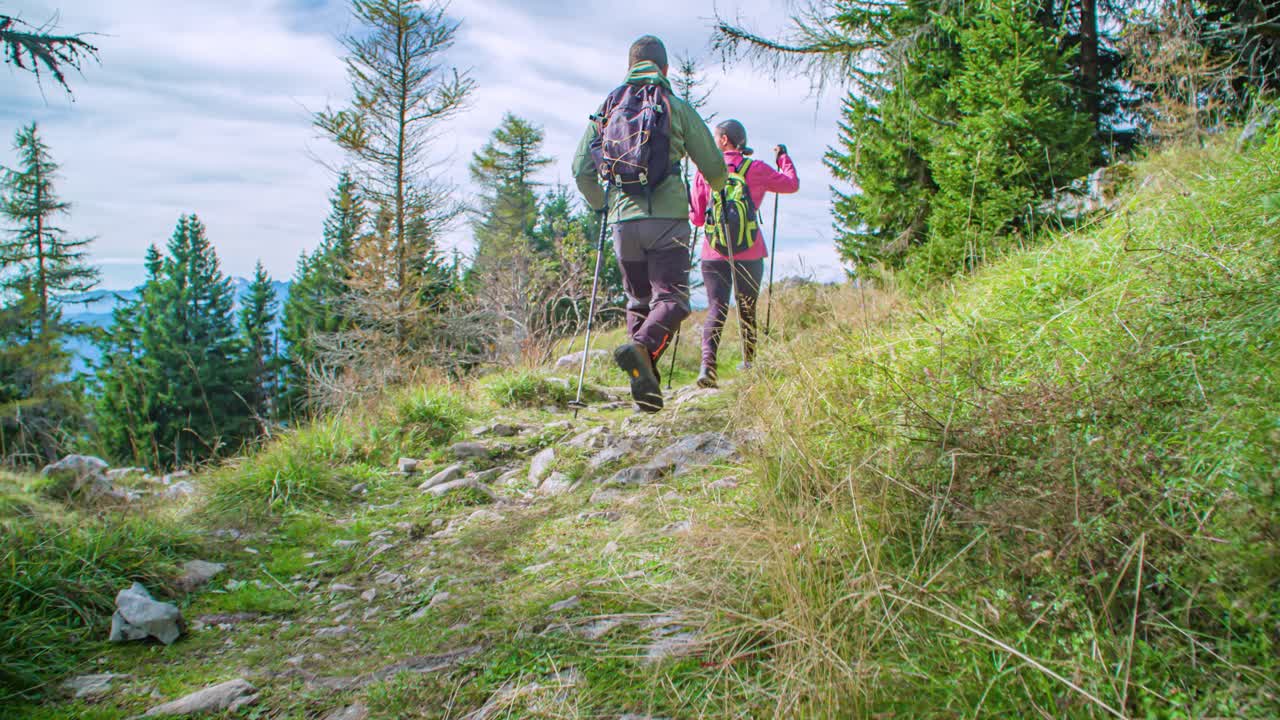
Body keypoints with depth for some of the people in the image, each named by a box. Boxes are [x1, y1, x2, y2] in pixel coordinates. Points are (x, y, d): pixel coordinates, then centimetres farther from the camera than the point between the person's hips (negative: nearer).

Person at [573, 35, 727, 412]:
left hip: (624, 220, 3)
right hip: (667, 218, -3)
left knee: (638, 302, 13)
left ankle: (645, 385, 9)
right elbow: (714, 166, 8)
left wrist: (601, 205, 27)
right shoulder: (677, 106, 5)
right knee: (672, 297, -3)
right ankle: (641, 346, -32)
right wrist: (718, 188, 32)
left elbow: (581, 170, 9)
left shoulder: (607, 109, 12)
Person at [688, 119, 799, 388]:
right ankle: (749, 363, 27)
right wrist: (784, 157, 28)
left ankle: (707, 362, -23)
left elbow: (697, 217, 2)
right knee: (747, 309, 15)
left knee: (716, 308, -3)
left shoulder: (705, 172, 0)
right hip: (750, 253, 1)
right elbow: (792, 184, 13)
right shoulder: (756, 169, 0)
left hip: (714, 254, 0)